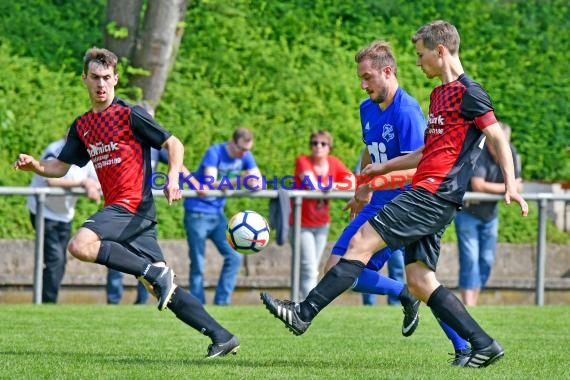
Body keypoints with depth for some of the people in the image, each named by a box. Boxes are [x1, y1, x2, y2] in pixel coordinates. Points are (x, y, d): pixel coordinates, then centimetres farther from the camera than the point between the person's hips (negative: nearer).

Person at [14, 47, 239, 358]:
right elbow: (61, 167, 20)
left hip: (134, 204, -8)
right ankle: (222, 337, 5)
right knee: (162, 288, 4)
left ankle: (156, 273, -21)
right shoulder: (81, 126, 17)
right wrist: (34, 165, 0)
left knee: (80, 245, -28)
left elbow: (173, 144, -3)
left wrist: (173, 176, -19)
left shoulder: (129, 114, -4)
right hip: (119, 209, 8)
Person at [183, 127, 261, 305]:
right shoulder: (215, 152, -16)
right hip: (198, 212, -6)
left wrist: (253, 184, -24)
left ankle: (222, 302, 3)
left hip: (217, 213, 6)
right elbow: (210, 184, -27)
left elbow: (259, 183, -1)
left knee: (234, 257, -3)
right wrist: (239, 181, -37)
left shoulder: (246, 157, 1)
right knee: (198, 264, -4)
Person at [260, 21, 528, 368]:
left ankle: (304, 313, -11)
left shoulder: (468, 92, -6)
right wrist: (385, 167, 33)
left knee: (363, 241, -11)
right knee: (419, 279, 3)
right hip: (428, 197, 10)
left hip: (433, 195, -10)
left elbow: (498, 138, -9)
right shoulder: (439, 94, 22)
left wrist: (511, 186, -18)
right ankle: (483, 345, 3)